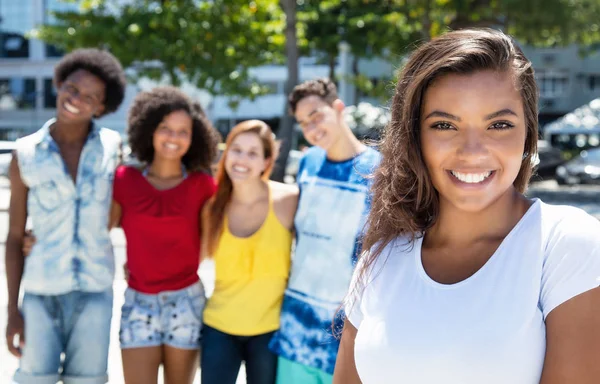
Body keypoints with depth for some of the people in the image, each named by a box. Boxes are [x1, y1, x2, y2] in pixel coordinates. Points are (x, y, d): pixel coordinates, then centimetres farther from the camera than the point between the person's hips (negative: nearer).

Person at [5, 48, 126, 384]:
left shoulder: (111, 147, -1)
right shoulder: (26, 154, -2)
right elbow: (15, 237, 2)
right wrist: (12, 309, -1)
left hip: (95, 292, 1)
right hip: (41, 293, -1)